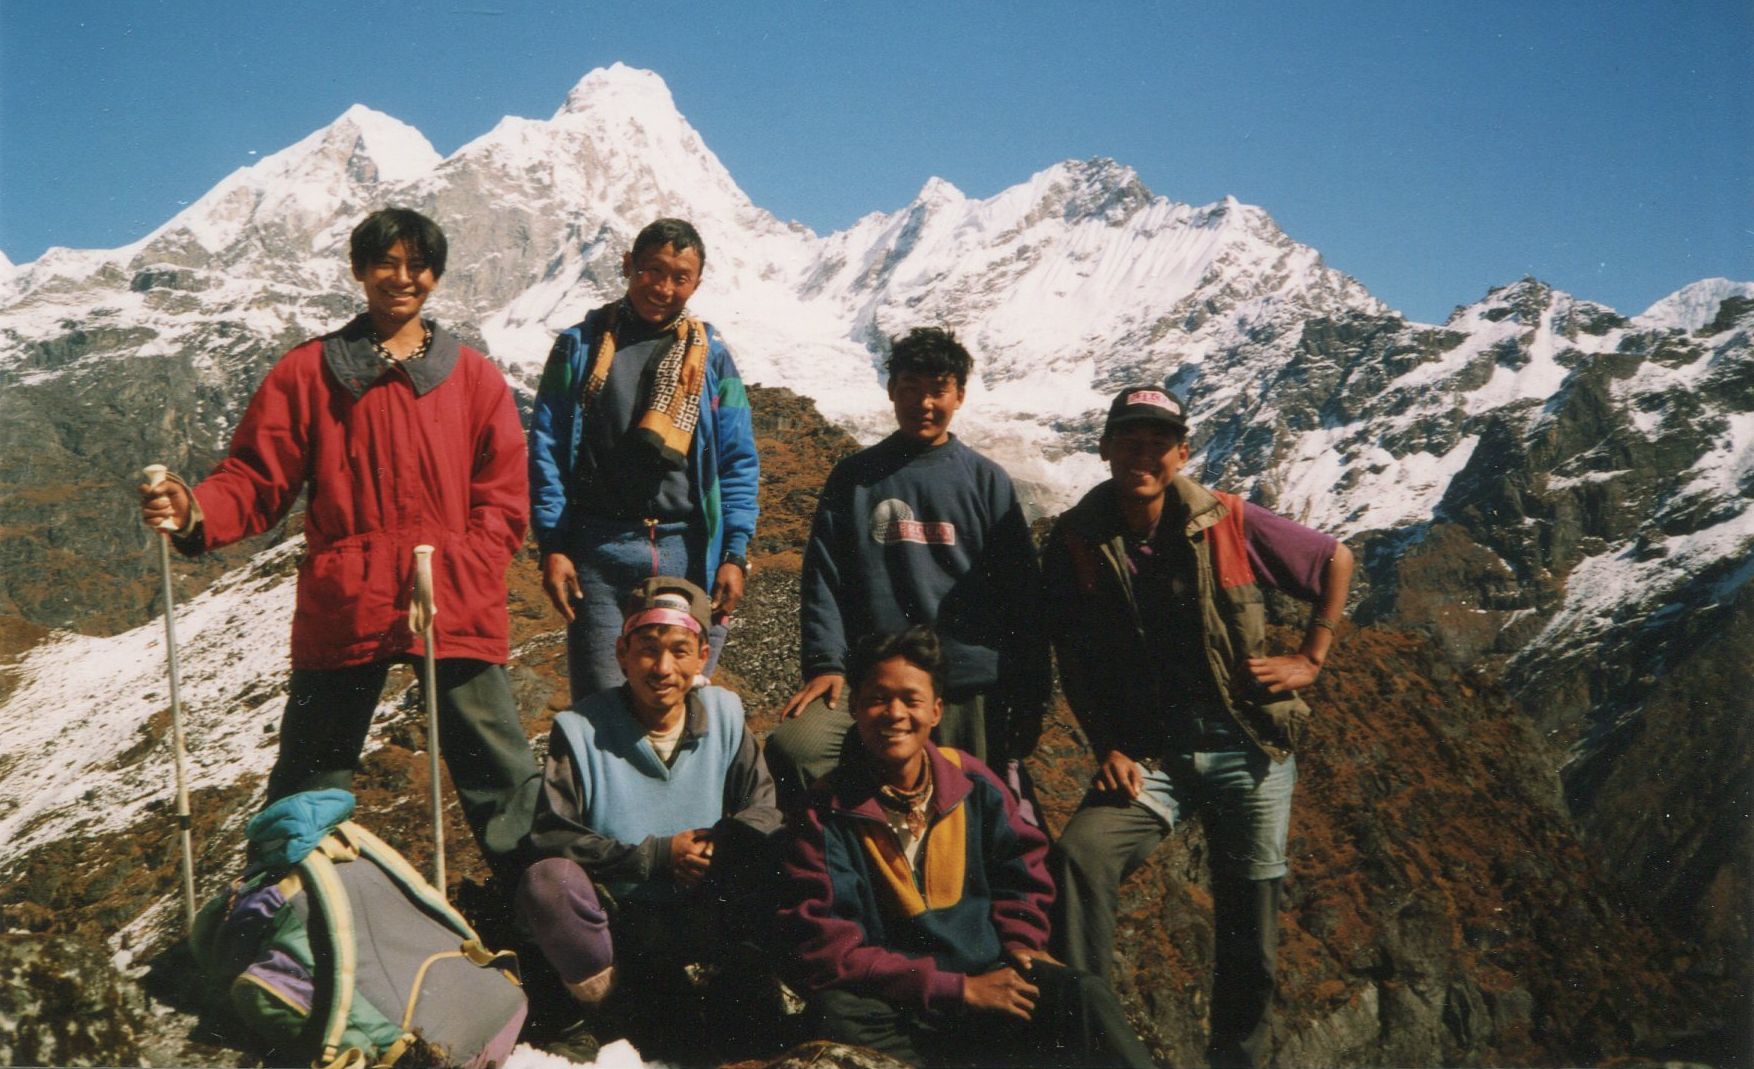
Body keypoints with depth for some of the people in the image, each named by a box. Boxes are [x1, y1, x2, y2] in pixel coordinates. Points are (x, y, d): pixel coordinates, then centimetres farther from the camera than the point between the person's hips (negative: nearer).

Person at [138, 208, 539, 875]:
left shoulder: (474, 376, 8)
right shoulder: (309, 372, 7)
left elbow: (504, 498, 5)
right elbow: (259, 478, 3)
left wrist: (458, 572, -9)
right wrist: (194, 512, -18)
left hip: (458, 610, 0)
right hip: (343, 610, 0)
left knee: (499, 770, 4)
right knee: (309, 782, 10)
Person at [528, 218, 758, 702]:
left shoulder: (712, 356, 10)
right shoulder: (581, 345, 8)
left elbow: (738, 463, 8)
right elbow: (546, 448, 5)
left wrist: (734, 554, -1)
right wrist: (553, 546, -3)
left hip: (688, 552, 1)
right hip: (598, 551, -1)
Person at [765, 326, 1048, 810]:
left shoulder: (987, 480, 8)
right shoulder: (854, 476, 10)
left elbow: (1022, 592, 6)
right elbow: (823, 578, 5)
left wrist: (1030, 697, 3)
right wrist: (825, 662, -9)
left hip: (971, 685, 0)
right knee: (791, 744, -20)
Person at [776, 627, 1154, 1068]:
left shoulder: (971, 781, 4)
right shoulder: (824, 815, -8)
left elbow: (1022, 870, 22)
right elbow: (826, 949, -13)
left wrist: (1020, 940, 1)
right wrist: (958, 990, -17)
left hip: (990, 977, 2)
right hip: (897, 1005, -2)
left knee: (1082, 995, -26)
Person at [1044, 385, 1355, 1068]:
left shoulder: (1229, 522, -6)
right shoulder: (1076, 541, -5)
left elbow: (1336, 560, 8)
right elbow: (1072, 660, 2)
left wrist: (1311, 659, 3)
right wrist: (1108, 750, -6)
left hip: (1248, 749, 0)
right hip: (1148, 755, 0)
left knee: (1249, 930, 8)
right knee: (1078, 854, -27)